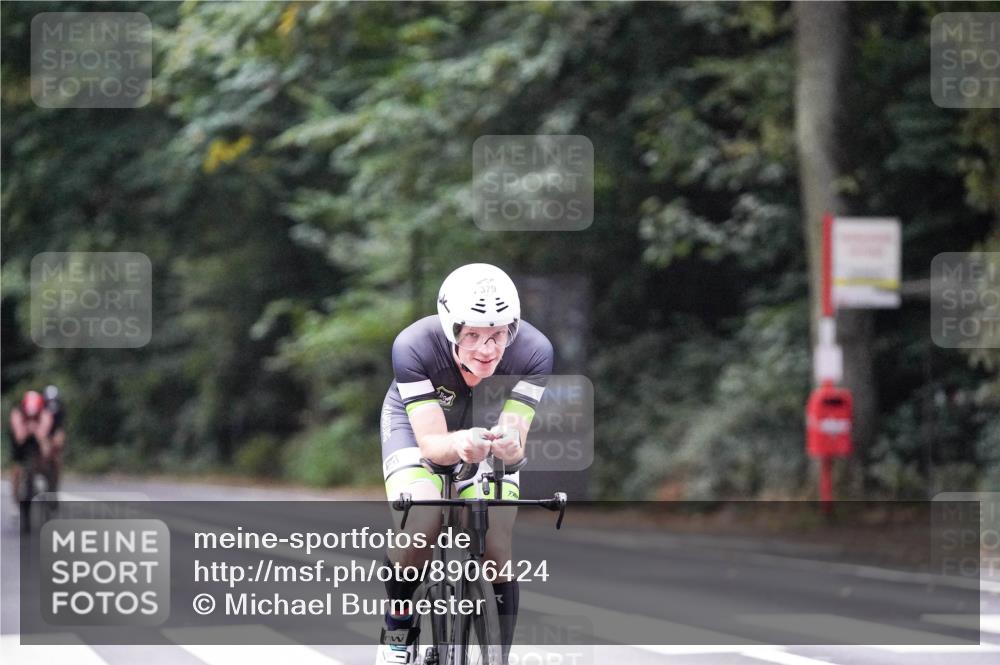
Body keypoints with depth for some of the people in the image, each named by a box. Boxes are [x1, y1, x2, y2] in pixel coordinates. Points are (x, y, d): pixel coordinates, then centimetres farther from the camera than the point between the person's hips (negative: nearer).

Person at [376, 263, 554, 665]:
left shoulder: (533, 352, -33)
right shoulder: (414, 346, -37)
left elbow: (516, 440, -33)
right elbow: (432, 443, -37)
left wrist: (509, 447, -57)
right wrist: (458, 445, -60)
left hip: (488, 425, 2)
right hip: (419, 422, -2)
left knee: (499, 545, -17)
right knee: (418, 526, -28)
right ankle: (398, 629, -2)